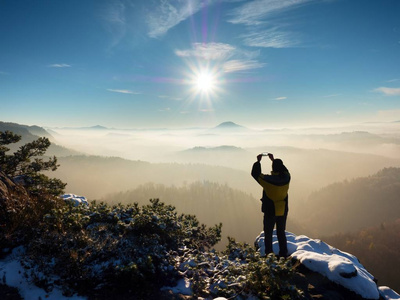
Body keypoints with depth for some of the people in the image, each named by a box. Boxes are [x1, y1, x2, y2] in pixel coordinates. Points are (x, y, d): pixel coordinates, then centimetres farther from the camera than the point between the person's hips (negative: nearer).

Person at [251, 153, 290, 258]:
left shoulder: (268, 179, -20)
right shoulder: (286, 178, -8)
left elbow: (255, 174, -4)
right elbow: (283, 170, 16)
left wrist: (258, 161, 8)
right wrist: (274, 160, 23)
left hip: (270, 211, -4)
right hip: (283, 211, 4)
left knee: (268, 234, 8)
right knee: (281, 233, 18)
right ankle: (283, 254, 24)